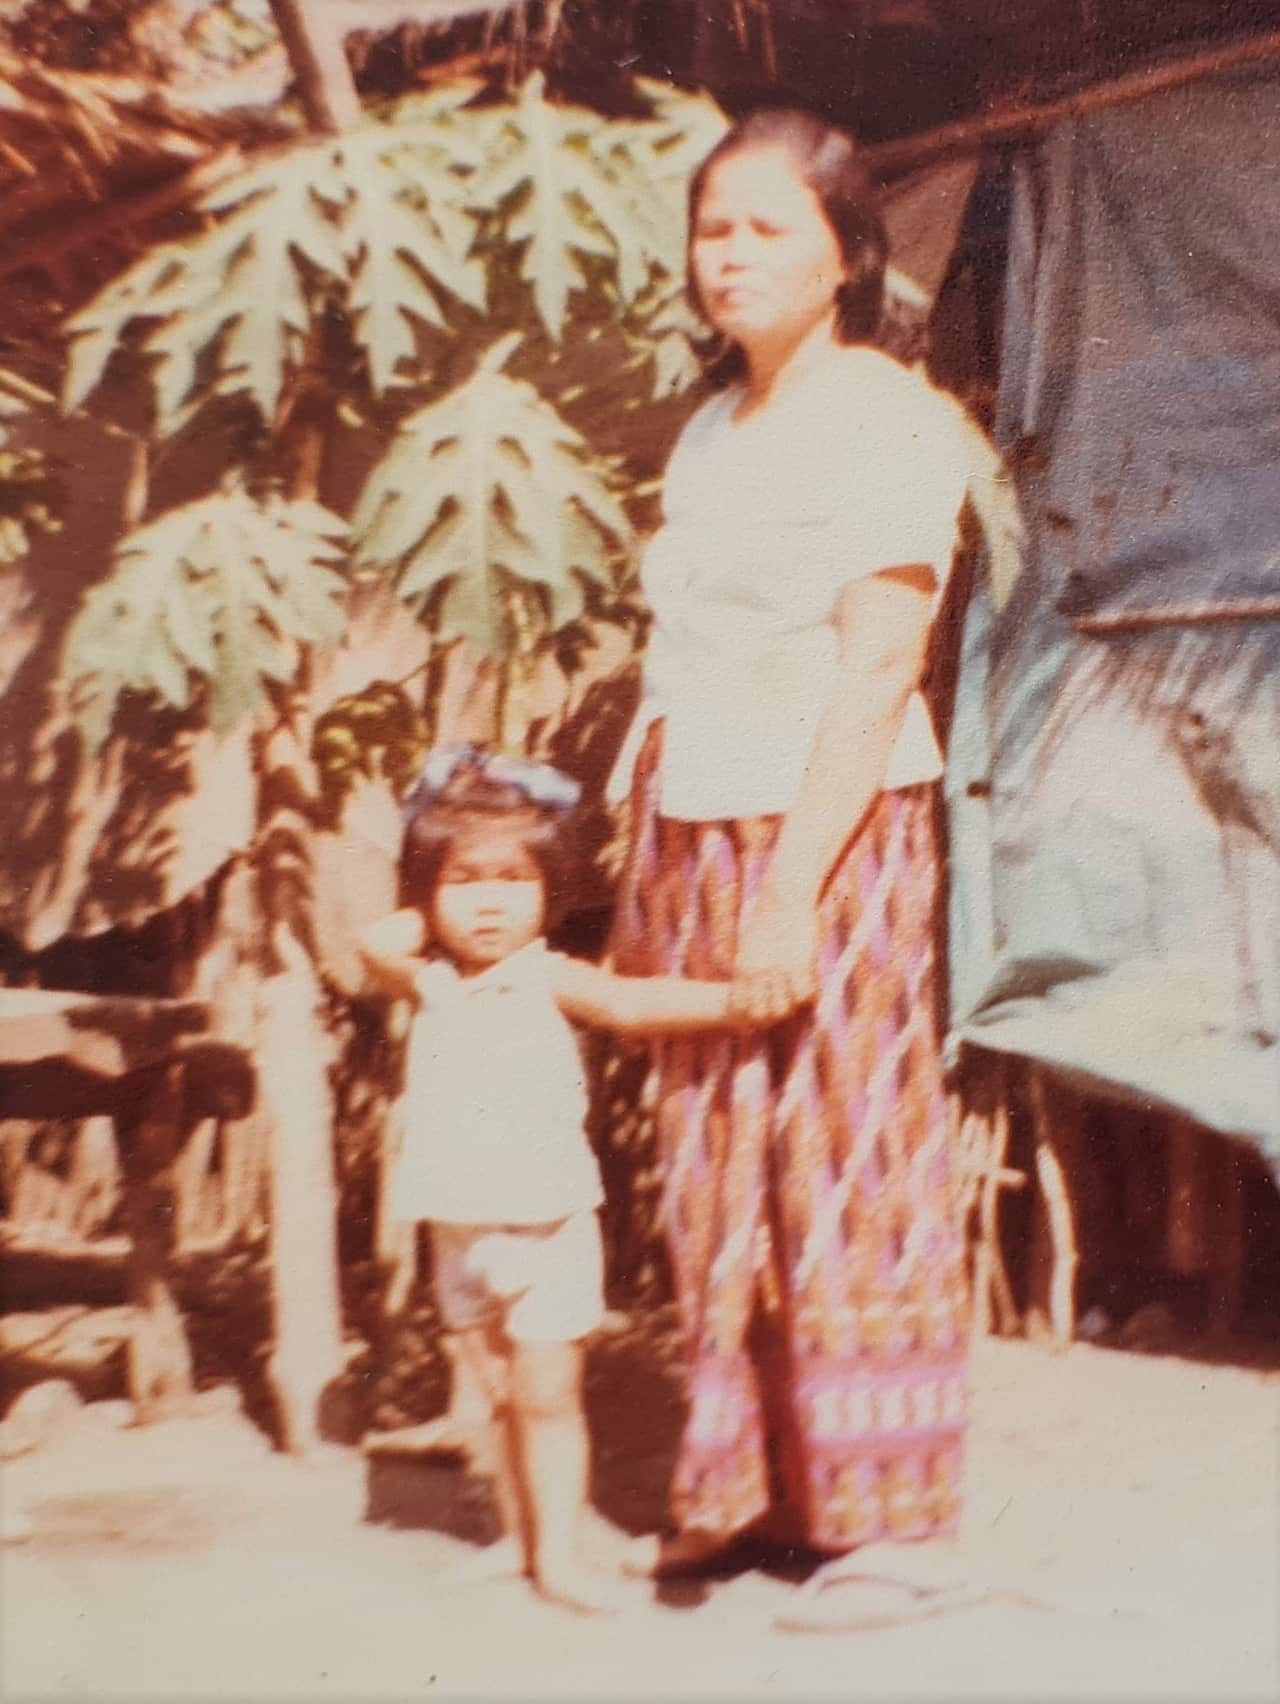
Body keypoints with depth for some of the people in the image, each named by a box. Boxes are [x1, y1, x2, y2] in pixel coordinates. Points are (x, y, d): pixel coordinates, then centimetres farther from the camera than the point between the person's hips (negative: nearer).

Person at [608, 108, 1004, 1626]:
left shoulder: (884, 420, -6)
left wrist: (793, 890, -20)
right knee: (717, 1172, 8)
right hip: (697, 839, 7)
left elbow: (876, 672, -15)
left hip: (828, 834, -7)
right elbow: (678, 670, 14)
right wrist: (642, 886, 10)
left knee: (840, 1161, -3)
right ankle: (744, 1486, 19)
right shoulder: (709, 434, 16)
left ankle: (884, 1512, 8)